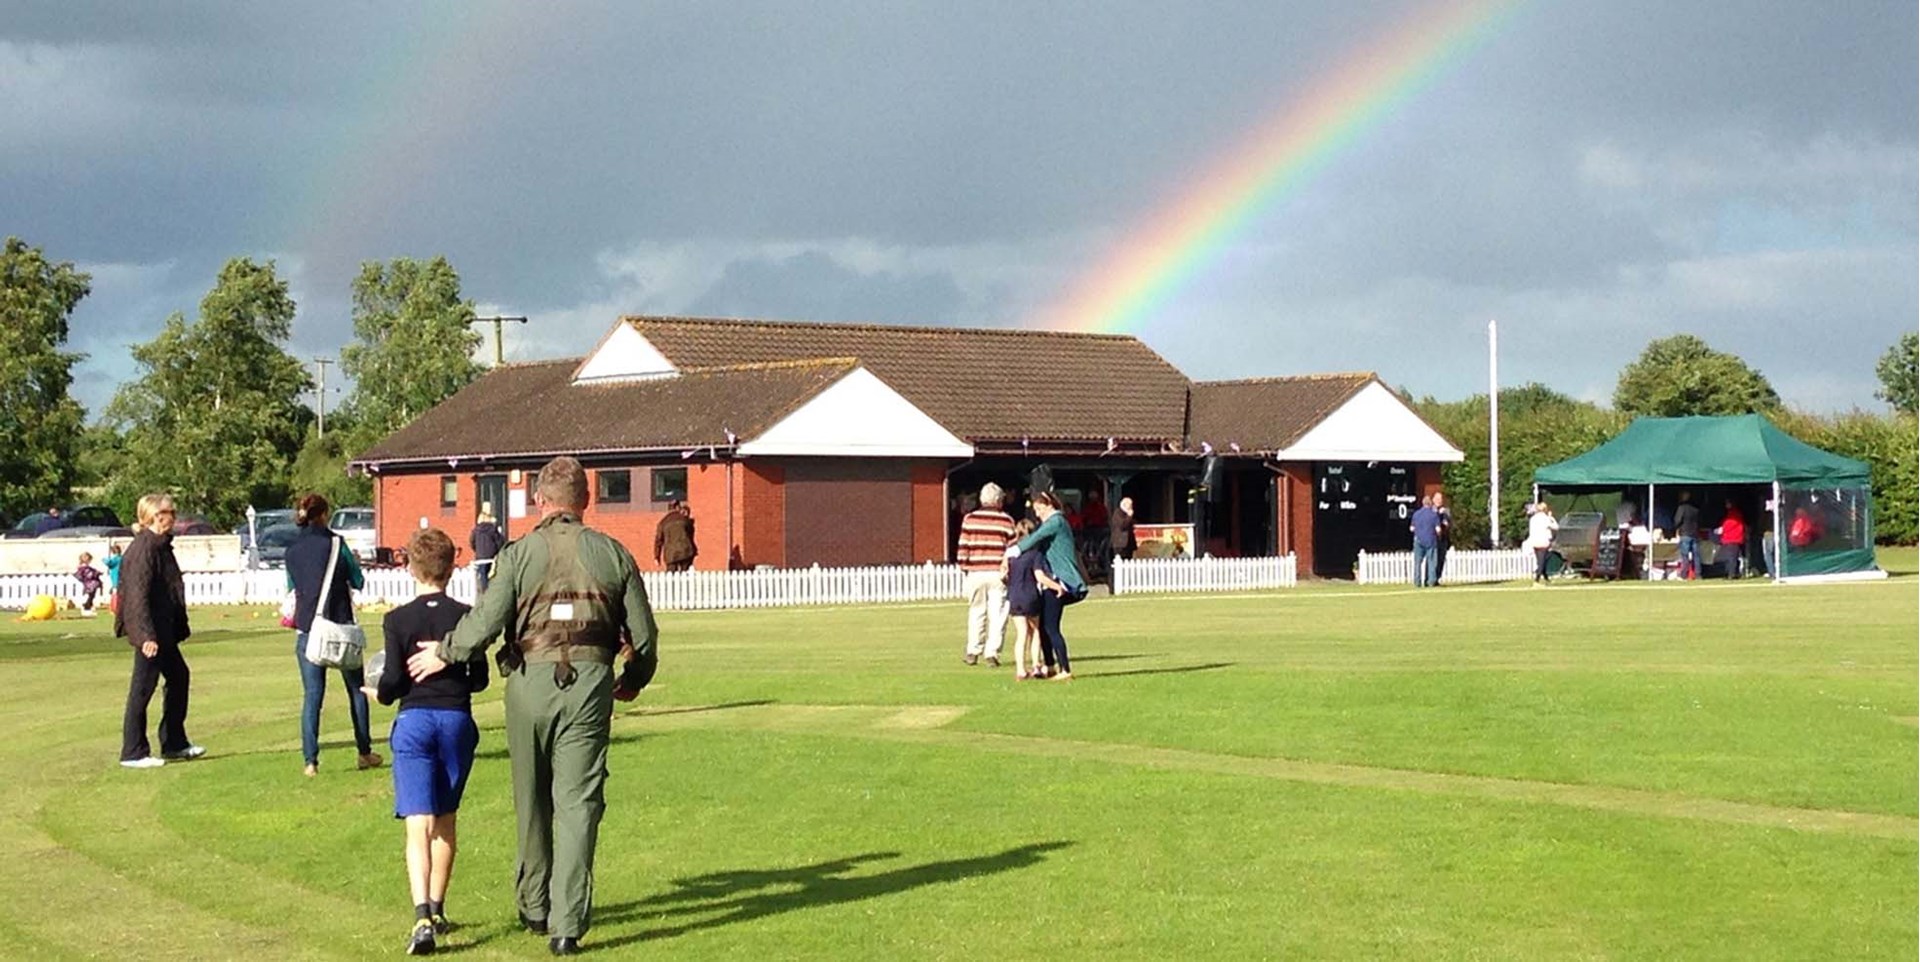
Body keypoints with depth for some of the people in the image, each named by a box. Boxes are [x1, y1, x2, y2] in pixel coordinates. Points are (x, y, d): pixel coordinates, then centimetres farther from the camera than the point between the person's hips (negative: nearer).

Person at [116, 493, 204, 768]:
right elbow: (138, 595, -23)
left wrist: (179, 627, 22)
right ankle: (133, 753, 3)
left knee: (179, 676, 17)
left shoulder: (160, 546, 13)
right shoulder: (144, 549, -17)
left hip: (164, 629, 11)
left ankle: (174, 744, 26)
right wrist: (146, 636, -28)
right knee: (143, 688, -4)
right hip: (150, 633, -11)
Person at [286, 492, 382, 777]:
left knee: (312, 694, 3)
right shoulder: (335, 543, -7)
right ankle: (365, 753, 18)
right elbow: (358, 581, -2)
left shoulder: (292, 550, 4)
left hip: (307, 628, 3)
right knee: (356, 689, 13)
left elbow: (292, 588, 15)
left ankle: (310, 760, -5)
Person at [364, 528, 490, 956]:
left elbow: (393, 681, -7)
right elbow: (479, 678, 3)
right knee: (446, 821, 18)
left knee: (419, 825, -7)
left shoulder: (397, 620, -4)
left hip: (414, 720, -2)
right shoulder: (466, 616, 1)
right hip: (457, 720, 2)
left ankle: (422, 918, -23)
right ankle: (437, 909, 29)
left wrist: (377, 692, 15)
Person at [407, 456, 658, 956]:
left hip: (530, 679, 0)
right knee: (578, 803, 1)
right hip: (589, 681, 0)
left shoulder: (518, 554, 0)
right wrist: (632, 683, 27)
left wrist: (443, 654, 8)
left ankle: (534, 907, 29)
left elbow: (486, 620, -10)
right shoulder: (613, 553, 7)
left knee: (532, 801, 16)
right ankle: (566, 924, -6)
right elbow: (643, 636, 9)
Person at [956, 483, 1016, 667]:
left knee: (976, 612, 13)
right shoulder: (1006, 520, 1)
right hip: (998, 573, -1)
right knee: (997, 614, 3)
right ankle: (992, 653, 0)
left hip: (976, 572, 1)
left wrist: (964, 569, 9)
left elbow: (963, 548, 2)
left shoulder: (969, 519, 2)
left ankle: (973, 652, 16)